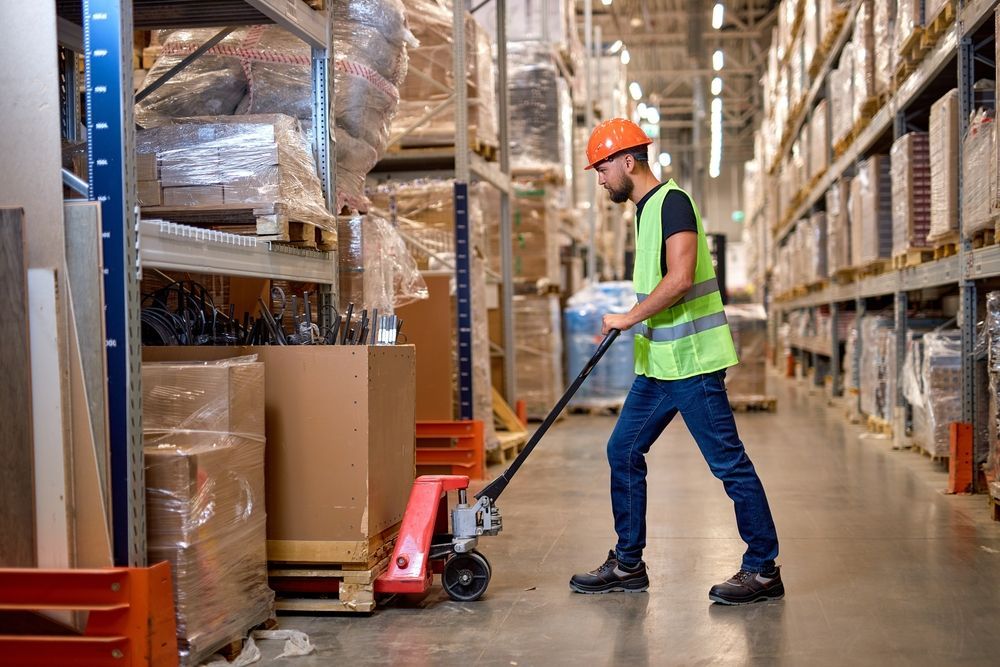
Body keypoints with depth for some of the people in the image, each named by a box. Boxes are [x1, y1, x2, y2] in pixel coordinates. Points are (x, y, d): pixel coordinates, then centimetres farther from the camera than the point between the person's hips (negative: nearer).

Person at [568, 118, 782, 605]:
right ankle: (627, 564, 21)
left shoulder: (672, 202, -12)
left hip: (692, 363, -10)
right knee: (623, 451, 12)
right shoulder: (645, 210, 17)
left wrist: (629, 318, -17)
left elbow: (679, 278, -23)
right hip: (657, 364, 10)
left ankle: (763, 570, 4)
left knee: (729, 463, -4)